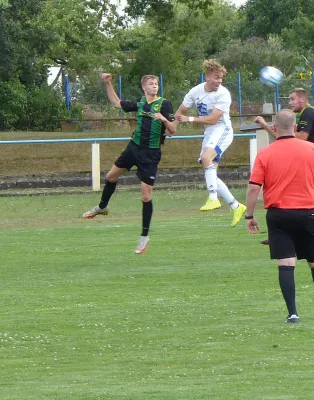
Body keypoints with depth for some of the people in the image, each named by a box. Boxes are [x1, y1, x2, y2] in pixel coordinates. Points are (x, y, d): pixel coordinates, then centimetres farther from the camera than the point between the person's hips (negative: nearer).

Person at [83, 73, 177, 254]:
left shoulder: (164, 104, -12)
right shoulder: (140, 103, 3)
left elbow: (173, 130, -15)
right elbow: (117, 103, 18)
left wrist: (164, 119, -33)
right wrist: (108, 84, 11)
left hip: (151, 153, -6)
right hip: (134, 147, 6)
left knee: (146, 194, -7)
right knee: (111, 176, 20)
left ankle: (144, 237, 2)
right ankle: (102, 207, 48)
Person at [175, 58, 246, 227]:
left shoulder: (223, 94, -15)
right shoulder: (196, 91, 2)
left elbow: (213, 119, -21)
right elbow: (180, 112, 14)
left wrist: (190, 119, -19)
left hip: (222, 130, -7)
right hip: (209, 133, 7)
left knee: (206, 157, -35)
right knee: (209, 175, 5)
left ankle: (213, 198, -37)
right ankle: (235, 206, 15)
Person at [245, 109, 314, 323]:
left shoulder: (265, 154, -4)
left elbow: (254, 187, -6)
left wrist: (250, 216, 3)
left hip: (278, 214, 0)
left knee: (286, 264, -1)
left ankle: (292, 312, -9)